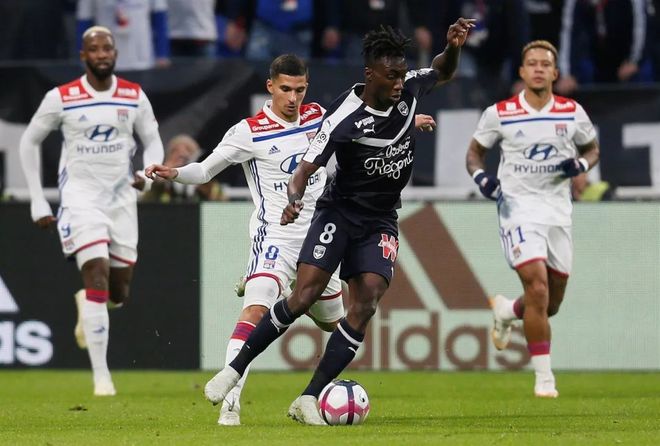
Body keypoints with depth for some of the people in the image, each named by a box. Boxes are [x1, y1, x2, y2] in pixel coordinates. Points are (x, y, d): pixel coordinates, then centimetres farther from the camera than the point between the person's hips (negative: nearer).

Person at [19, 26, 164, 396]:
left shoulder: (134, 97, 1)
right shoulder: (61, 99, -5)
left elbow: (153, 142, 10)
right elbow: (30, 142, 6)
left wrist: (147, 174, -12)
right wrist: (38, 202, 3)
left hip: (122, 198, 3)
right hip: (81, 196, -3)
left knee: (120, 293, 7)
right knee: (97, 277, -19)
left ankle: (87, 304, 46)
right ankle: (101, 375, -16)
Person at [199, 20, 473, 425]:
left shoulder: (408, 89, -4)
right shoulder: (344, 118, -20)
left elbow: (443, 73, 17)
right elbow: (305, 169, -21)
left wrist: (453, 46, -4)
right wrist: (295, 200, -43)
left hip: (380, 221, 4)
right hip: (339, 212, -4)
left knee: (366, 304, -14)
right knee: (304, 297, -17)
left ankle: (309, 399, -12)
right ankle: (234, 370, -2)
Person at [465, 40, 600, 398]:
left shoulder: (572, 113, 2)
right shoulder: (500, 114, -4)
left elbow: (592, 149, 15)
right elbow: (474, 152, 8)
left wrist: (581, 164, -8)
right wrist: (480, 177, -12)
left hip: (557, 210, 4)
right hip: (518, 207, -4)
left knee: (552, 303, 9)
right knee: (538, 288, -19)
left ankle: (506, 311, 44)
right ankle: (544, 377, -11)